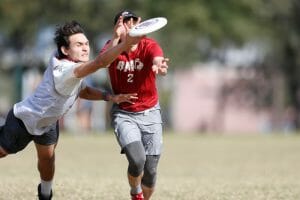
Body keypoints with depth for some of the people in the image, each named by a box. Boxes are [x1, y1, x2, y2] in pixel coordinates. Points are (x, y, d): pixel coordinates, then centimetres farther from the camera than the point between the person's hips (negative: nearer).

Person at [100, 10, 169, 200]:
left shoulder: (149, 46, -14)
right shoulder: (113, 46, -11)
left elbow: (157, 59, -38)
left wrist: (159, 66, -63)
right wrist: (116, 38, -51)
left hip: (150, 113, 1)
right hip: (123, 114, -1)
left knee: (150, 170, -1)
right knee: (137, 159, -22)